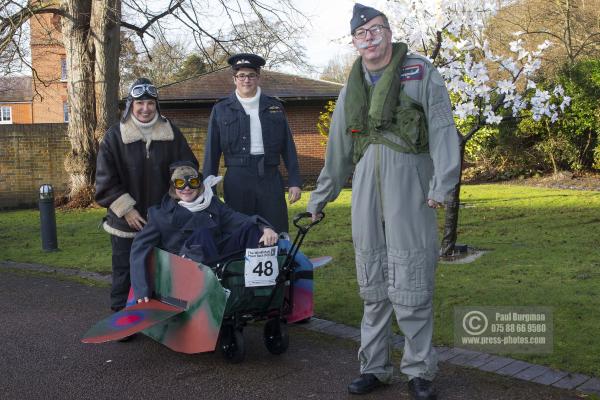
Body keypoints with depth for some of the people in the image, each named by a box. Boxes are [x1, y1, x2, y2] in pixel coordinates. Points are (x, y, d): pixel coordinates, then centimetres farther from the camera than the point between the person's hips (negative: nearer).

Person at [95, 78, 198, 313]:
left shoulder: (171, 134, 2)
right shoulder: (115, 136, -3)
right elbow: (105, 180, -5)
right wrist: (126, 210, -11)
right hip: (127, 221, -2)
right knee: (124, 272, 8)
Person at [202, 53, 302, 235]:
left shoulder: (275, 107, 10)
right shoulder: (221, 110, 7)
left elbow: (288, 147, 9)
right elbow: (211, 152, 7)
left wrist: (295, 181, 3)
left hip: (270, 178, 1)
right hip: (237, 180, -1)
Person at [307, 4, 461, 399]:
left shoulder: (420, 71, 4)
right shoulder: (352, 88, 18)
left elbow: (442, 128, -6)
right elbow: (337, 150, 22)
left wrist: (441, 184, -18)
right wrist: (320, 198, 23)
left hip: (408, 175, -4)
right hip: (367, 179, 5)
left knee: (411, 280, -4)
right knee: (373, 283, 7)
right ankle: (374, 367, 17)